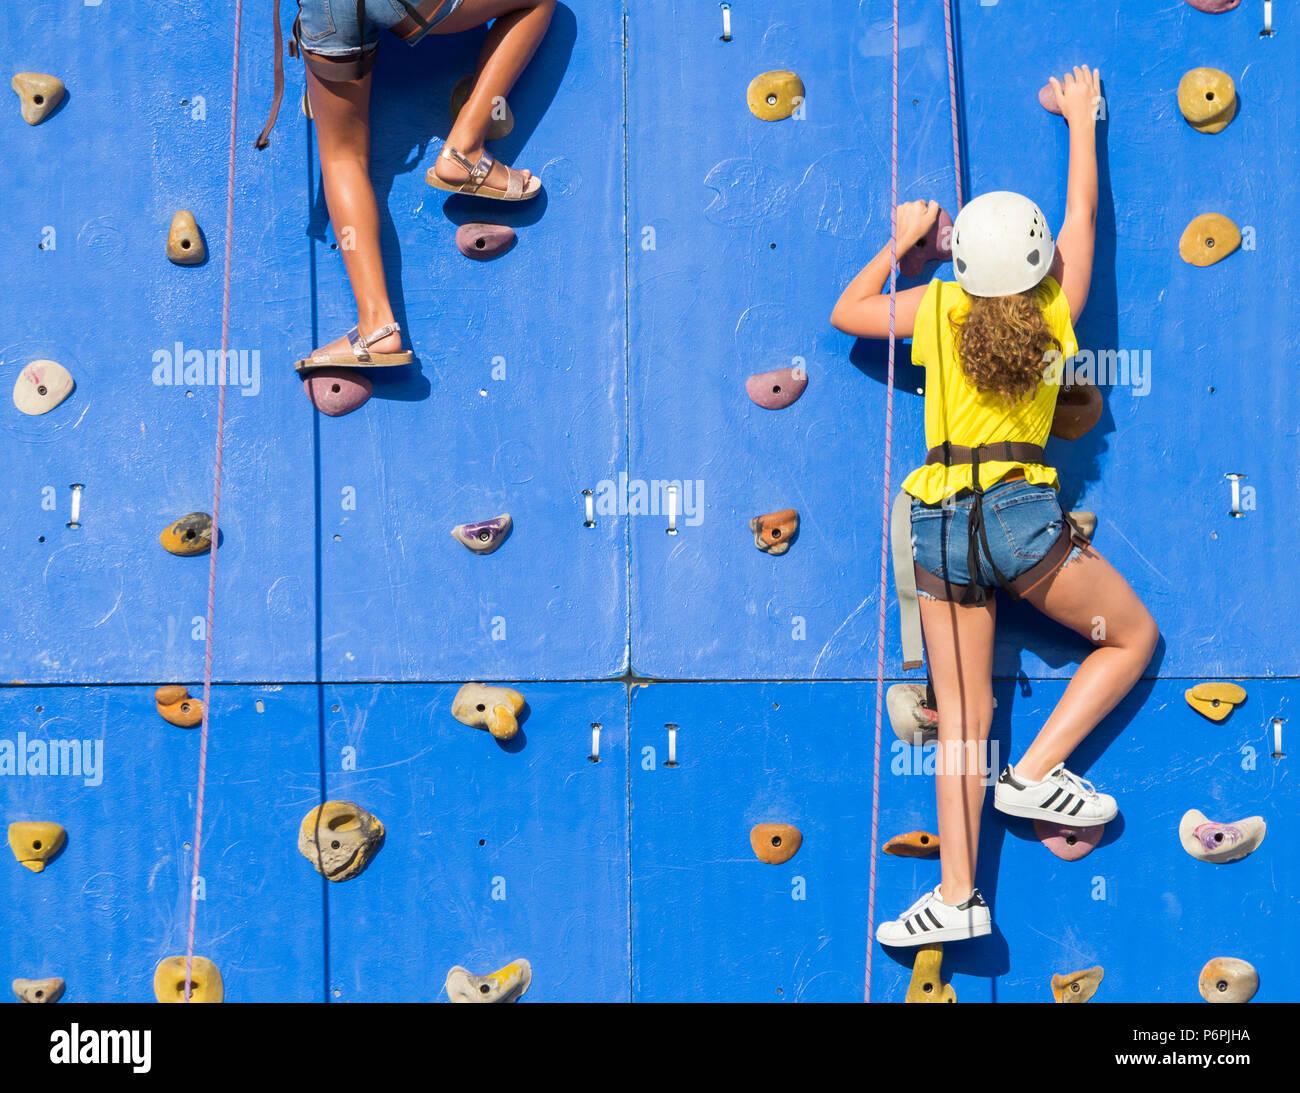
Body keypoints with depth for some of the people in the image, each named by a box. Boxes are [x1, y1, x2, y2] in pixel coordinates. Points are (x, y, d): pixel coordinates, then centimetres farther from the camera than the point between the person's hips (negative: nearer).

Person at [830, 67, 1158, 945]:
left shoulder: (937, 310, 2)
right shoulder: (1057, 311, -1)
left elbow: (848, 313, 19)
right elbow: (1084, 211, 14)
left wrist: (901, 241, 27)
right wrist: (1082, 121, 28)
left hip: (942, 527, 3)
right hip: (1025, 518, -3)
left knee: (964, 717, 6)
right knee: (1134, 637, 18)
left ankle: (958, 895, 2)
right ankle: (1037, 773, 5)